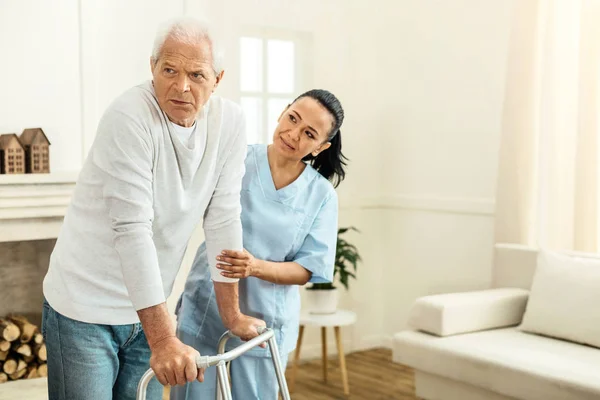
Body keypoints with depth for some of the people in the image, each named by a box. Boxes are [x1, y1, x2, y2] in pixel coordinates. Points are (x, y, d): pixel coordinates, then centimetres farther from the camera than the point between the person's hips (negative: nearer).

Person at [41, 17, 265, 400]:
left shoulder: (229, 121, -7)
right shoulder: (130, 116, -22)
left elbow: (223, 220, -1)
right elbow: (132, 229, -27)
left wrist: (232, 314, 2)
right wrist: (163, 339, -29)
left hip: (146, 308, 5)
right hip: (85, 309, -5)